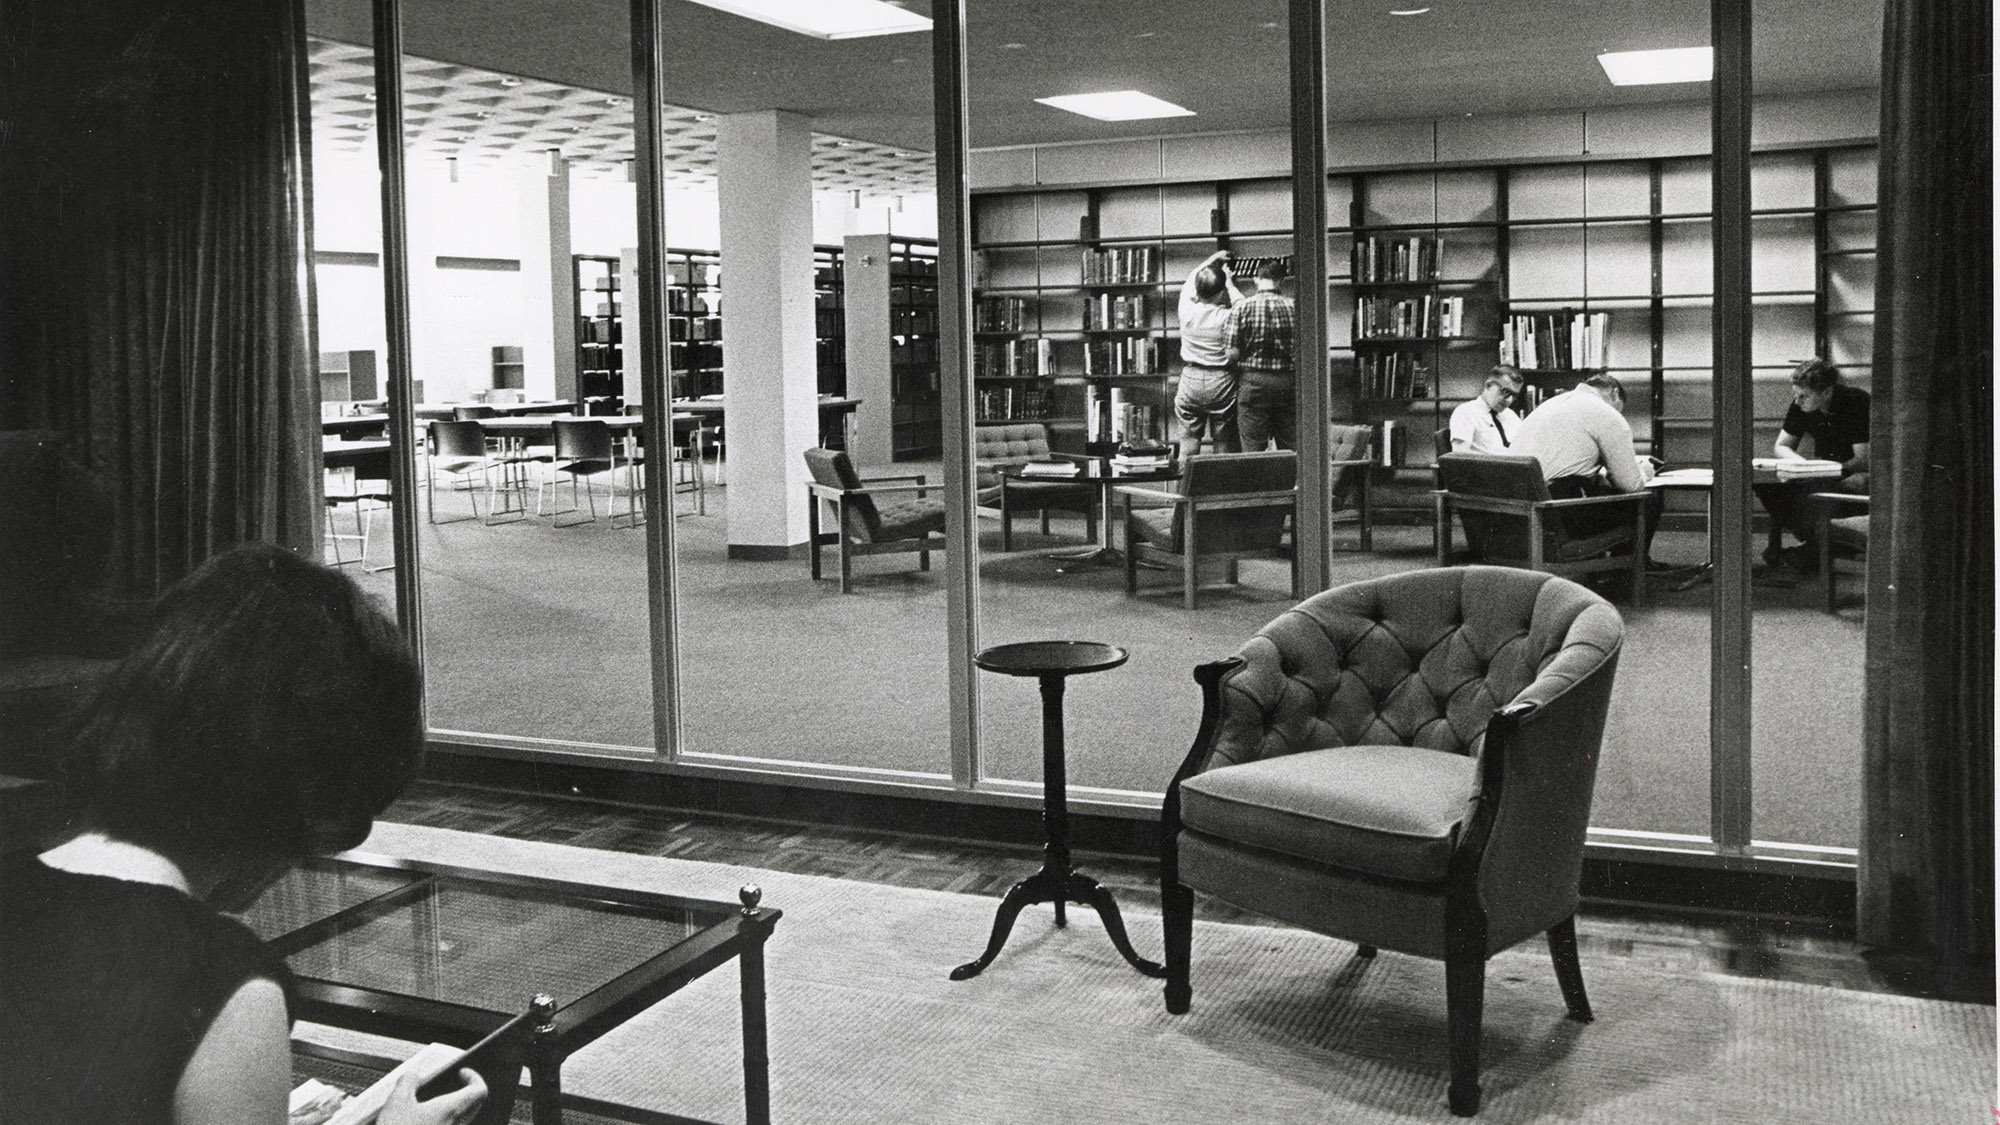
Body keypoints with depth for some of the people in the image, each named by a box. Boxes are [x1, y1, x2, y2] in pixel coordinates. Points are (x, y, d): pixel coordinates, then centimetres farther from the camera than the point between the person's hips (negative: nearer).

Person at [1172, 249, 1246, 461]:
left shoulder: (1188, 311, -9)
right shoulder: (1227, 317, -15)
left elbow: (1190, 281, 13)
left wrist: (1211, 260, 25)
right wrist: (1229, 282, 21)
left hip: (1190, 380, 2)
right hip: (1221, 380, -2)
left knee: (1188, 439, 9)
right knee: (1224, 441, 8)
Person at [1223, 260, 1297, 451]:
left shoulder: (1243, 306, -6)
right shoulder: (1293, 306, 1)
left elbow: (1232, 353, -10)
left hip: (1253, 380, -2)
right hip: (1287, 381, 2)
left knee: (1254, 450, 1)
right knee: (1291, 448, 10)